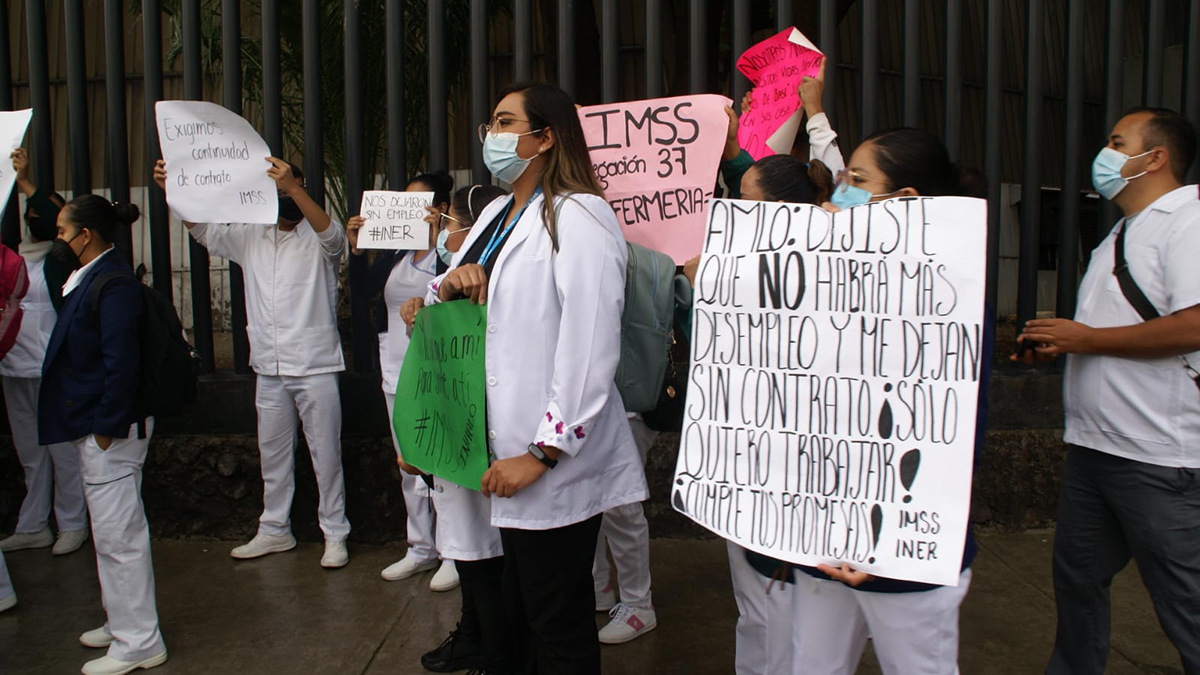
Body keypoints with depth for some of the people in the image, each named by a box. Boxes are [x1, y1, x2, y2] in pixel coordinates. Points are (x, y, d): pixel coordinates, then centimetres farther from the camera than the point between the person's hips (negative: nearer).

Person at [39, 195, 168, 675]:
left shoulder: (113, 284, -19)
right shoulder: (89, 278, 12)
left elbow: (122, 363, -23)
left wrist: (106, 426, -21)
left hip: (110, 429, -11)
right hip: (93, 425, 11)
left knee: (117, 535, -2)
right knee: (112, 533, 20)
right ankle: (124, 623, 34)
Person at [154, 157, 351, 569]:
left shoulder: (318, 239, -3)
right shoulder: (251, 237, 13)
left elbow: (332, 234, -25)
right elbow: (203, 230, 12)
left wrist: (293, 187, -38)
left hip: (315, 366, -5)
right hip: (269, 368, 6)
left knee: (326, 454, 1)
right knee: (272, 454, 14)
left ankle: (335, 535, 10)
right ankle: (274, 531, 27)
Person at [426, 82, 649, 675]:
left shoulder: (579, 216, -14)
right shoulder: (496, 215, 16)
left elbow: (590, 351, -21)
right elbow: (436, 312, 22)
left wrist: (541, 454, -21)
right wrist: (449, 283, -2)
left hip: (555, 467, -8)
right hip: (502, 456, 9)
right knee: (522, 614, 21)